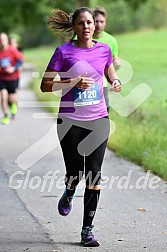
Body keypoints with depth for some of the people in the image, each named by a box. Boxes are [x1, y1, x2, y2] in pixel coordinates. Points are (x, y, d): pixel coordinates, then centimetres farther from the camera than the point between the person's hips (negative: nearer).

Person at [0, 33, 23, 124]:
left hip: (13, 78, -1)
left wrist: (14, 68, -22)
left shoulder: (12, 50, -12)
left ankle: (14, 105, 42)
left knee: (11, 99, 5)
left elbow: (20, 60, -7)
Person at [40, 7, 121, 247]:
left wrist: (116, 82, -1)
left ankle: (88, 229, 2)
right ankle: (68, 194, 39)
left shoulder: (104, 50, 5)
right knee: (75, 172, 1)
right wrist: (73, 82, -18)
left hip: (98, 119, 2)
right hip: (70, 120, -2)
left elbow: (111, 75, 23)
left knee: (94, 174, -5)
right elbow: (45, 85, -5)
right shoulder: (64, 51, -4)